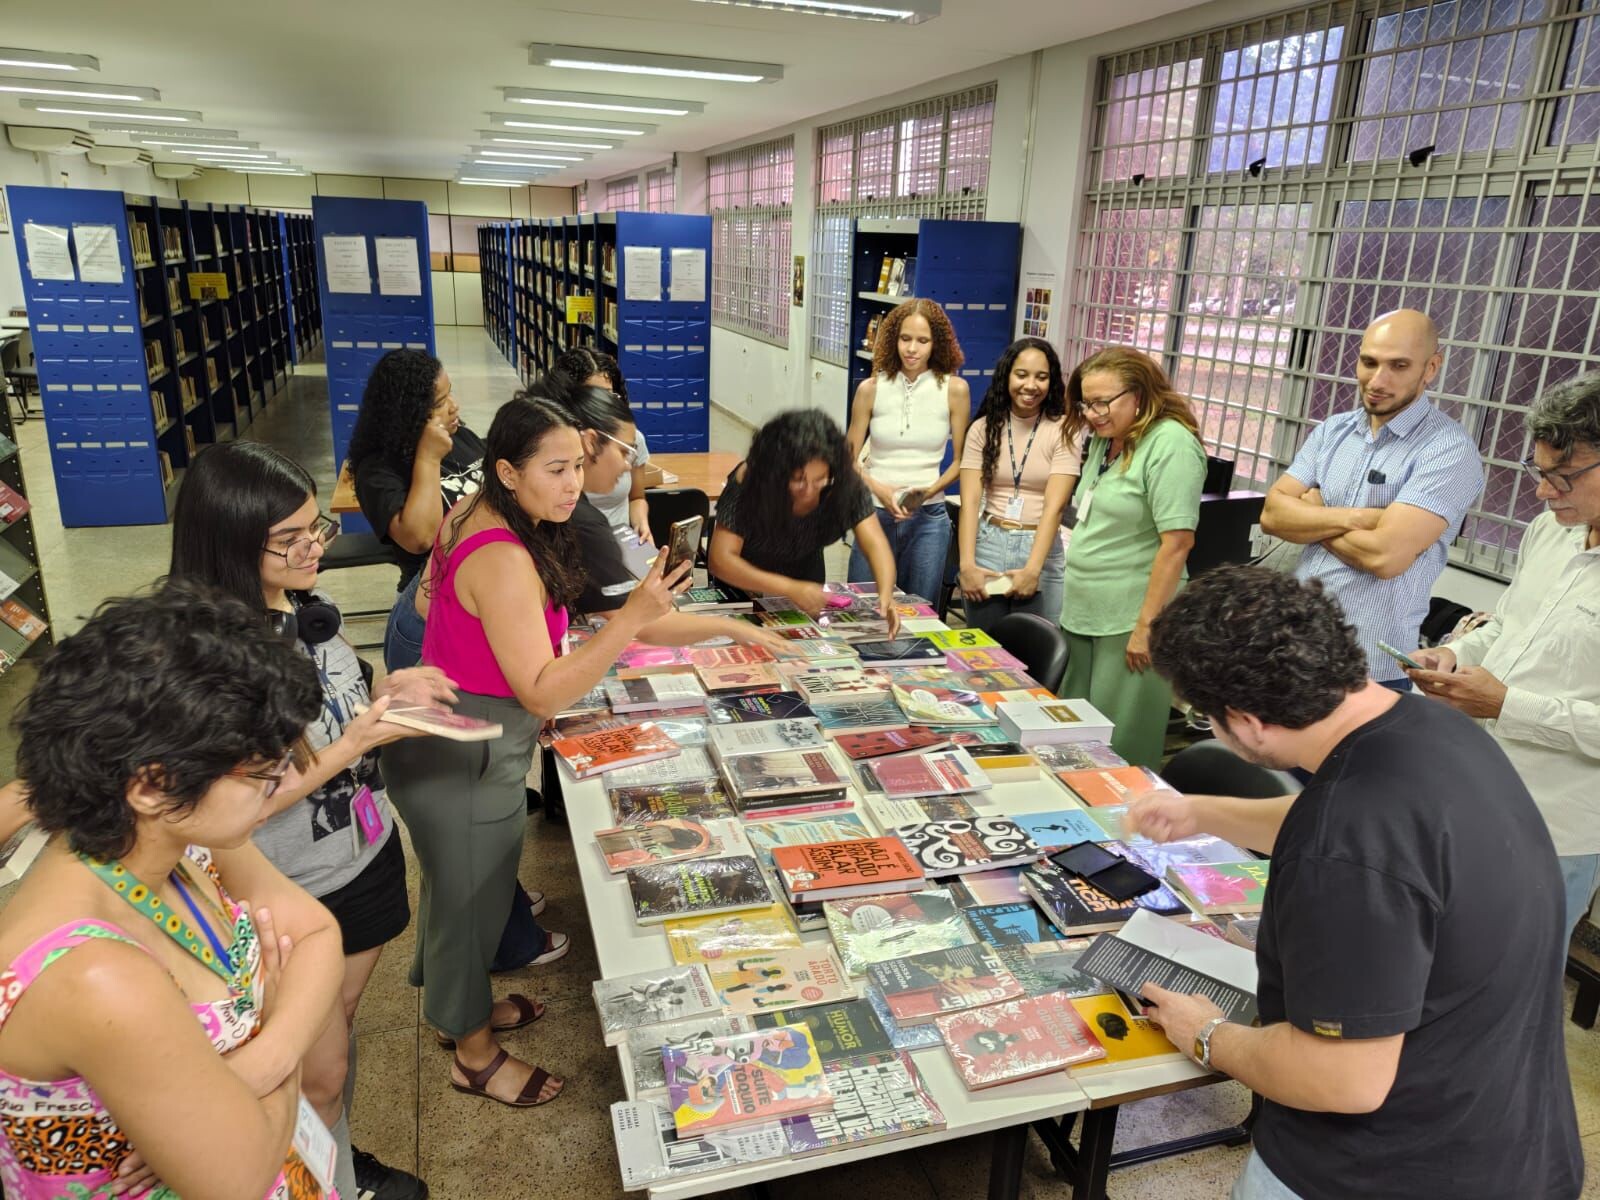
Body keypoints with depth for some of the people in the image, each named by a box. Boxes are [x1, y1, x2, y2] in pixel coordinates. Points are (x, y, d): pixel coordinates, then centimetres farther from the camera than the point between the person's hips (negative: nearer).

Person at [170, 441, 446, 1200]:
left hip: (366, 859, 7)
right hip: (294, 898, -7)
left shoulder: (304, 607, -5)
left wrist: (382, 697, -8)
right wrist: (350, 748, -28)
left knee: (340, 1023, 27)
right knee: (320, 1070, 14)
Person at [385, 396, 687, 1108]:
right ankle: (476, 1056, 35)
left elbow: (428, 601, 14)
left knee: (456, 884, 27)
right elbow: (543, 693, -32)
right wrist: (632, 618, -39)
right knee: (472, 897, 11)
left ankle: (458, 1004, 51)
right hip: (466, 761, -9)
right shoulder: (505, 561, -31)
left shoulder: (468, 515, -2)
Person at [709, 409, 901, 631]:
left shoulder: (845, 482, -26)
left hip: (807, 581, 3)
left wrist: (886, 594, -48)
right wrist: (790, 589, -46)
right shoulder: (748, 481, -32)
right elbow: (721, 560, -34)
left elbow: (875, 543, -28)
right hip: (746, 585, -3)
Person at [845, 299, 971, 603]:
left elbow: (961, 459, 4)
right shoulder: (871, 389, -2)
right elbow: (850, 458, 3)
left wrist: (929, 491, -12)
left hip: (928, 518, 0)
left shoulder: (954, 389, -3)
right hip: (875, 513, 0)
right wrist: (877, 488, -14)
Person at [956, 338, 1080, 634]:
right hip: (988, 544, 2)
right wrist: (967, 564, -16)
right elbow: (970, 501, -4)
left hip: (1040, 548, -2)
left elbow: (1054, 506, -11)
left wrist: (1032, 569, -21)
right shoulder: (983, 428, 2)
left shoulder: (1063, 430, -4)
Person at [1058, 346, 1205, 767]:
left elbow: (1177, 543, -19)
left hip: (1129, 622, -8)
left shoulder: (1170, 444, -14)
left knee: (1119, 745, 2)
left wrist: (1146, 626, -19)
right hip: (1083, 615, 8)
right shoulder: (1103, 441, 12)